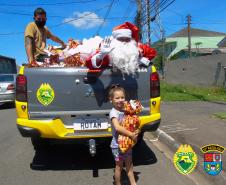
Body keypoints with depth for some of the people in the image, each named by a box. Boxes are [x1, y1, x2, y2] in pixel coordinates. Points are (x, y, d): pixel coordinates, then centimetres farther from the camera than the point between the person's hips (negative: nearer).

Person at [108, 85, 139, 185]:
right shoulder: (114, 112, -20)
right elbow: (117, 128, -32)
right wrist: (131, 134, -29)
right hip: (117, 145, -6)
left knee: (129, 164, 18)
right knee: (119, 166, 10)